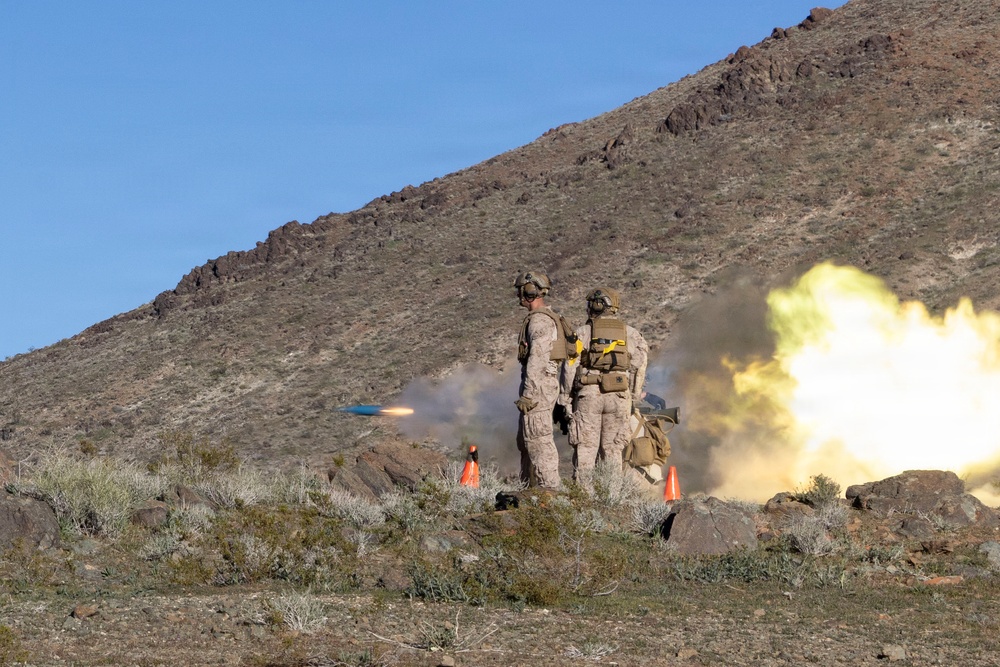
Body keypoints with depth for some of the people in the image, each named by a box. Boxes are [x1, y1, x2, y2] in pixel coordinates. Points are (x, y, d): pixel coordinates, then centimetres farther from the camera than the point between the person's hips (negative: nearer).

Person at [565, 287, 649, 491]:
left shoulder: (583, 332, 4)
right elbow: (639, 367, 5)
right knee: (613, 449, 8)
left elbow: (569, 367, 0)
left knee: (585, 448, 1)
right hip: (619, 397, 2)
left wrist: (565, 398, 6)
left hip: (588, 394, -2)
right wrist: (633, 398, 10)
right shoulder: (630, 334, 10)